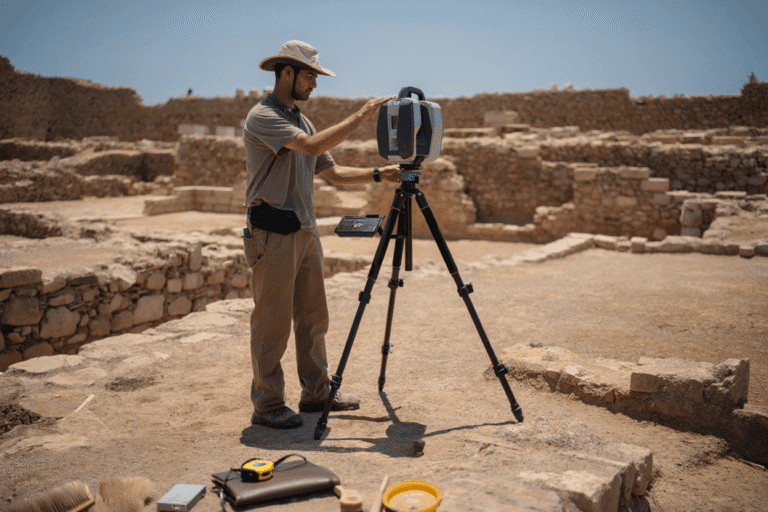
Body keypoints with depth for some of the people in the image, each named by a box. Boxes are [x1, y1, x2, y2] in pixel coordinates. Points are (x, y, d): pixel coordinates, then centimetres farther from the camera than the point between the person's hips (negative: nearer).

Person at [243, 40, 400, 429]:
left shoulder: (300, 119, 17)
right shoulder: (262, 117, -11)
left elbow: (332, 172, 15)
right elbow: (313, 146, -26)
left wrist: (377, 175, 2)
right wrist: (363, 114, -22)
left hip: (305, 231, 9)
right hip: (274, 233, -9)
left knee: (313, 317, 13)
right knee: (272, 322, -2)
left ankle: (316, 393, 25)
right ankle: (266, 406, 10)